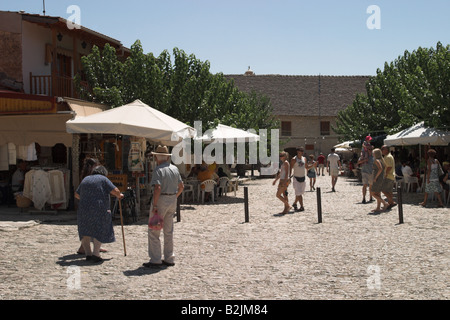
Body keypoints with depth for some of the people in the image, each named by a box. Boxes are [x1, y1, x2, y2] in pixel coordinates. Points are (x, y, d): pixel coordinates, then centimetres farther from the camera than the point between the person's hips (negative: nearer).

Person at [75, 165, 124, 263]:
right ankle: (95, 254, -4)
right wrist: (119, 195, 13)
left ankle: (88, 254, 11)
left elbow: (77, 194, 25)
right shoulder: (103, 179, 2)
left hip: (84, 210, 4)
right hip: (99, 210, -4)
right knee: (99, 232, 6)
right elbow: (115, 191, -8)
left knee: (85, 233, 14)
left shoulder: (85, 179, 17)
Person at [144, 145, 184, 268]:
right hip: (172, 200, 7)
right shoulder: (175, 169, 9)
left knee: (154, 231, -1)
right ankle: (169, 259, 18)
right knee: (169, 231, 14)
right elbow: (181, 186, 14)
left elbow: (158, 188, -23)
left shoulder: (158, 170, -13)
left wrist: (154, 205, -20)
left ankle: (155, 260, -2)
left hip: (161, 200, -7)